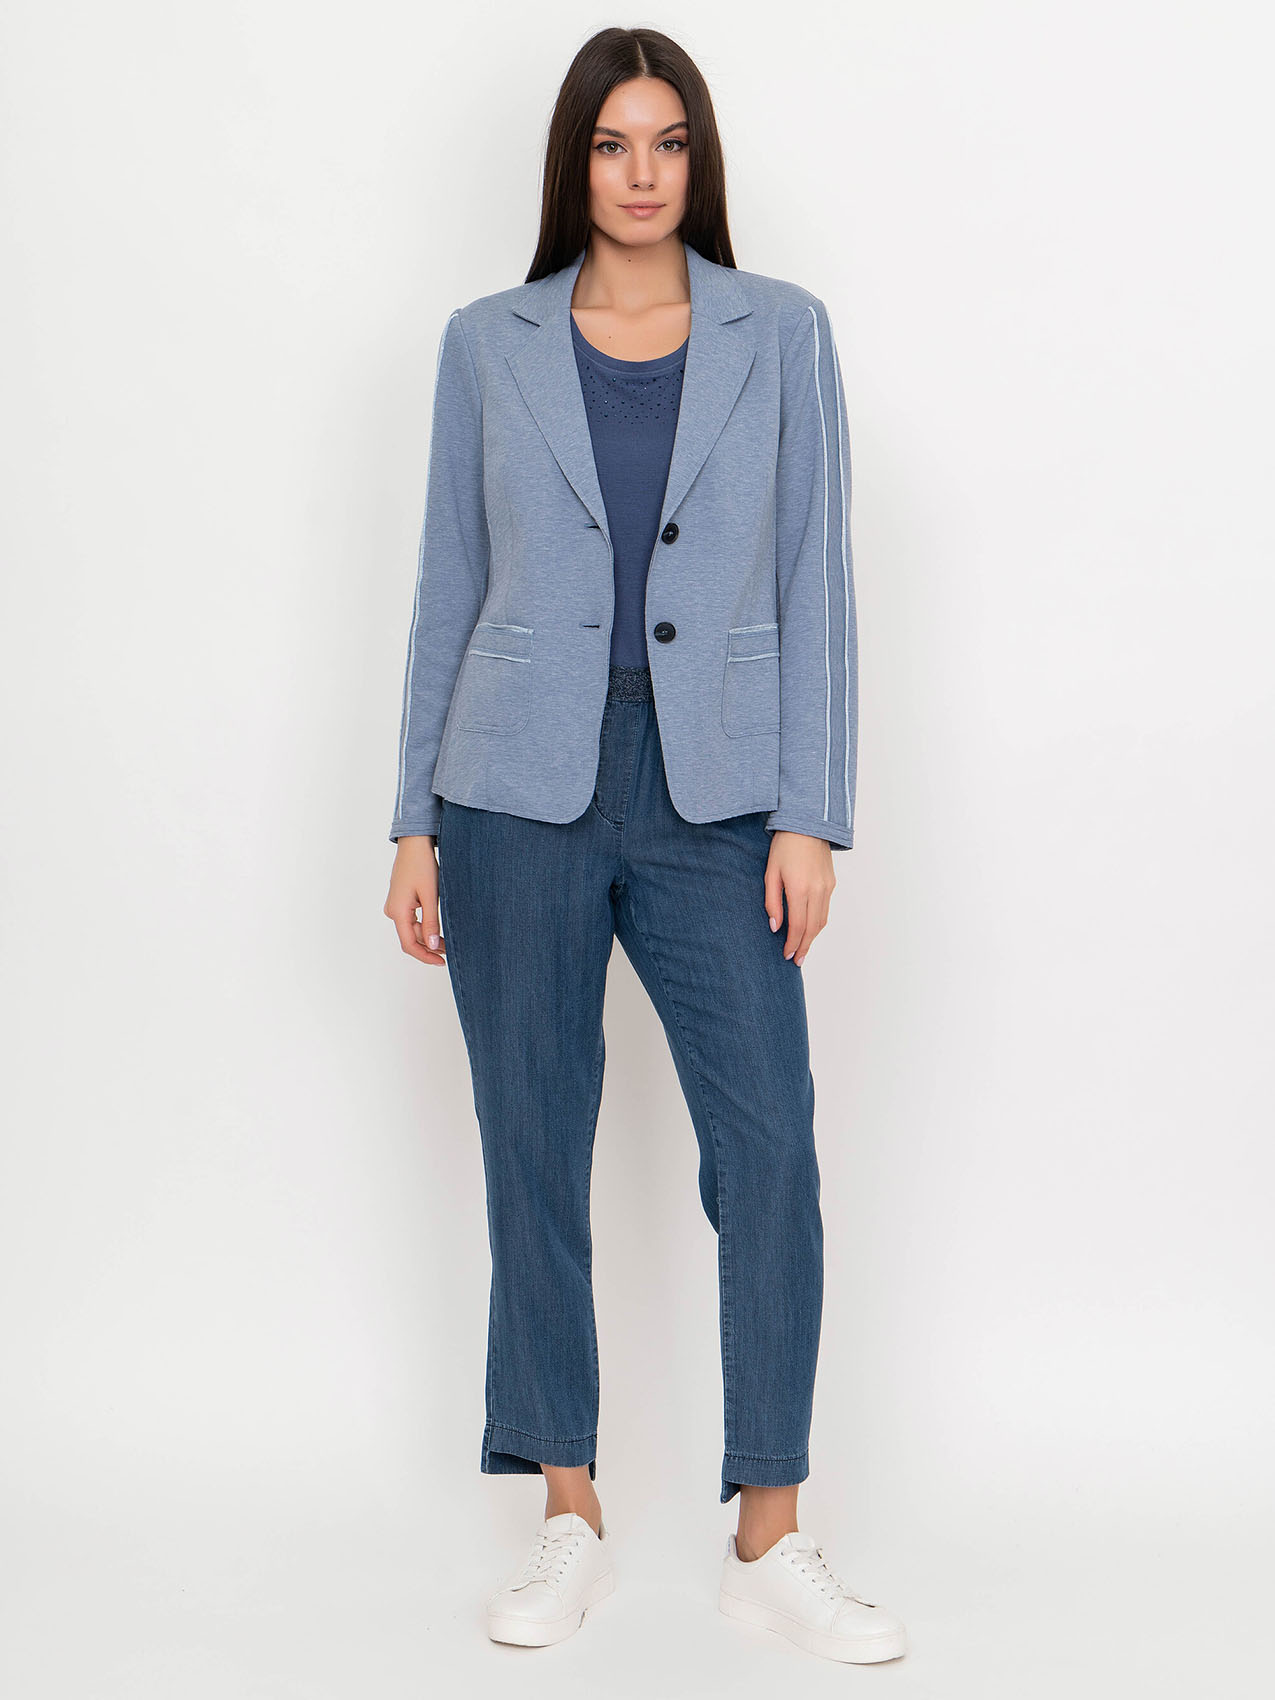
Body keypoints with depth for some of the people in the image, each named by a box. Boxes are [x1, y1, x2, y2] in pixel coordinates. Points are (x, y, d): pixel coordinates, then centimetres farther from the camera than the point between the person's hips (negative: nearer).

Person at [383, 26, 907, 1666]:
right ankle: (569, 1520, 19)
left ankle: (769, 1541, 7)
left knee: (773, 1153, -6)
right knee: (534, 1155, 5)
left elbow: (815, 581, 3)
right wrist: (414, 824, 3)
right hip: (524, 792, 1)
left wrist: (809, 815, -5)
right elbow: (449, 588, 8)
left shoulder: (781, 332, 5)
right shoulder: (488, 344, 7)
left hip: (714, 795, 0)